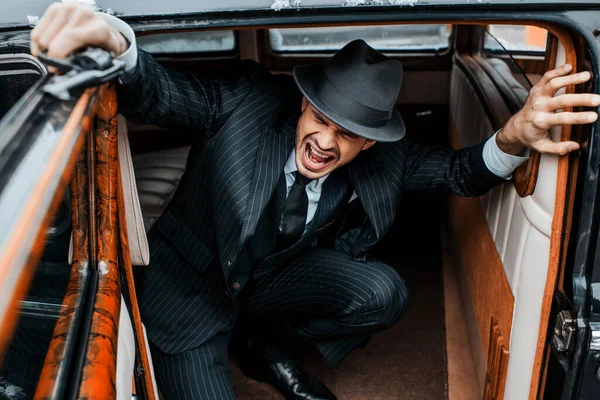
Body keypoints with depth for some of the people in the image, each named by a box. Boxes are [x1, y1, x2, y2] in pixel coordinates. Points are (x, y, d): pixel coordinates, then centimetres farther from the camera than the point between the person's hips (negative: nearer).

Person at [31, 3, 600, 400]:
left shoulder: (380, 159, -12)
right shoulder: (245, 98, -23)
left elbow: (457, 172, -6)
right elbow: (160, 93, -28)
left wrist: (512, 139, -29)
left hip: (272, 276, 4)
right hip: (188, 286, -4)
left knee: (384, 293, -17)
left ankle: (271, 348, 10)